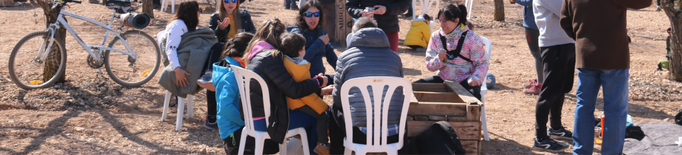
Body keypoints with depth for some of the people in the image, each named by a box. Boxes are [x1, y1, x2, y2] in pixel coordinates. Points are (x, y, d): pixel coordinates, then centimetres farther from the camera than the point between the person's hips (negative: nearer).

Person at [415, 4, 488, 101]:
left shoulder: (471, 38, -8)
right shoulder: (436, 36, 4)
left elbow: (482, 64, -7)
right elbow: (429, 66, 6)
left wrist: (475, 78, -28)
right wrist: (439, 59, -16)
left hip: (465, 80, -4)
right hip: (443, 79, 4)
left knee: (473, 94, -37)